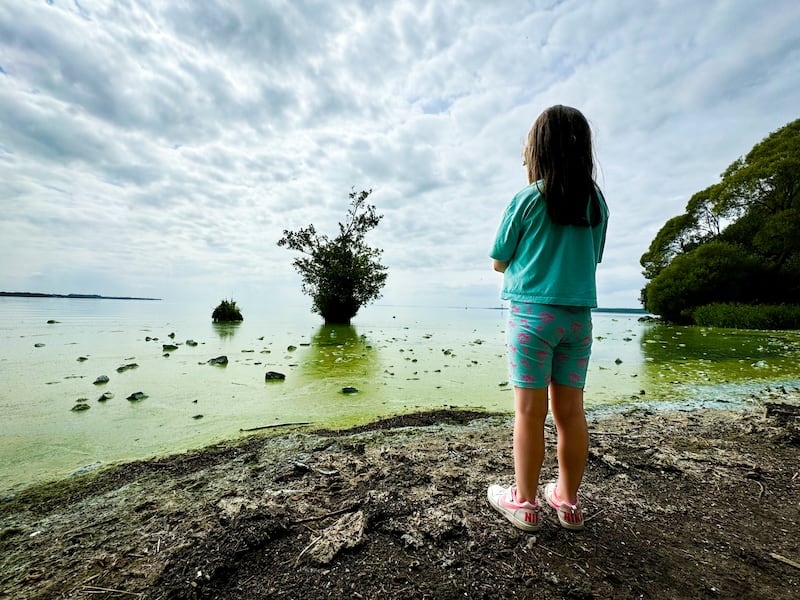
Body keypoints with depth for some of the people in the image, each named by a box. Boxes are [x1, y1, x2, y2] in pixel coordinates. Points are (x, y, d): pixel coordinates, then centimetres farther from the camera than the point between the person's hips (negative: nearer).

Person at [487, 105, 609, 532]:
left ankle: (525, 503, 16)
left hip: (532, 313, -5)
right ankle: (568, 501, 26)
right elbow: (592, 259, 19)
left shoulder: (528, 199, -5)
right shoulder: (597, 202, 9)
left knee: (529, 411, 2)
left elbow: (499, 262, 1)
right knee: (570, 410, 11)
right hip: (579, 316, 5)